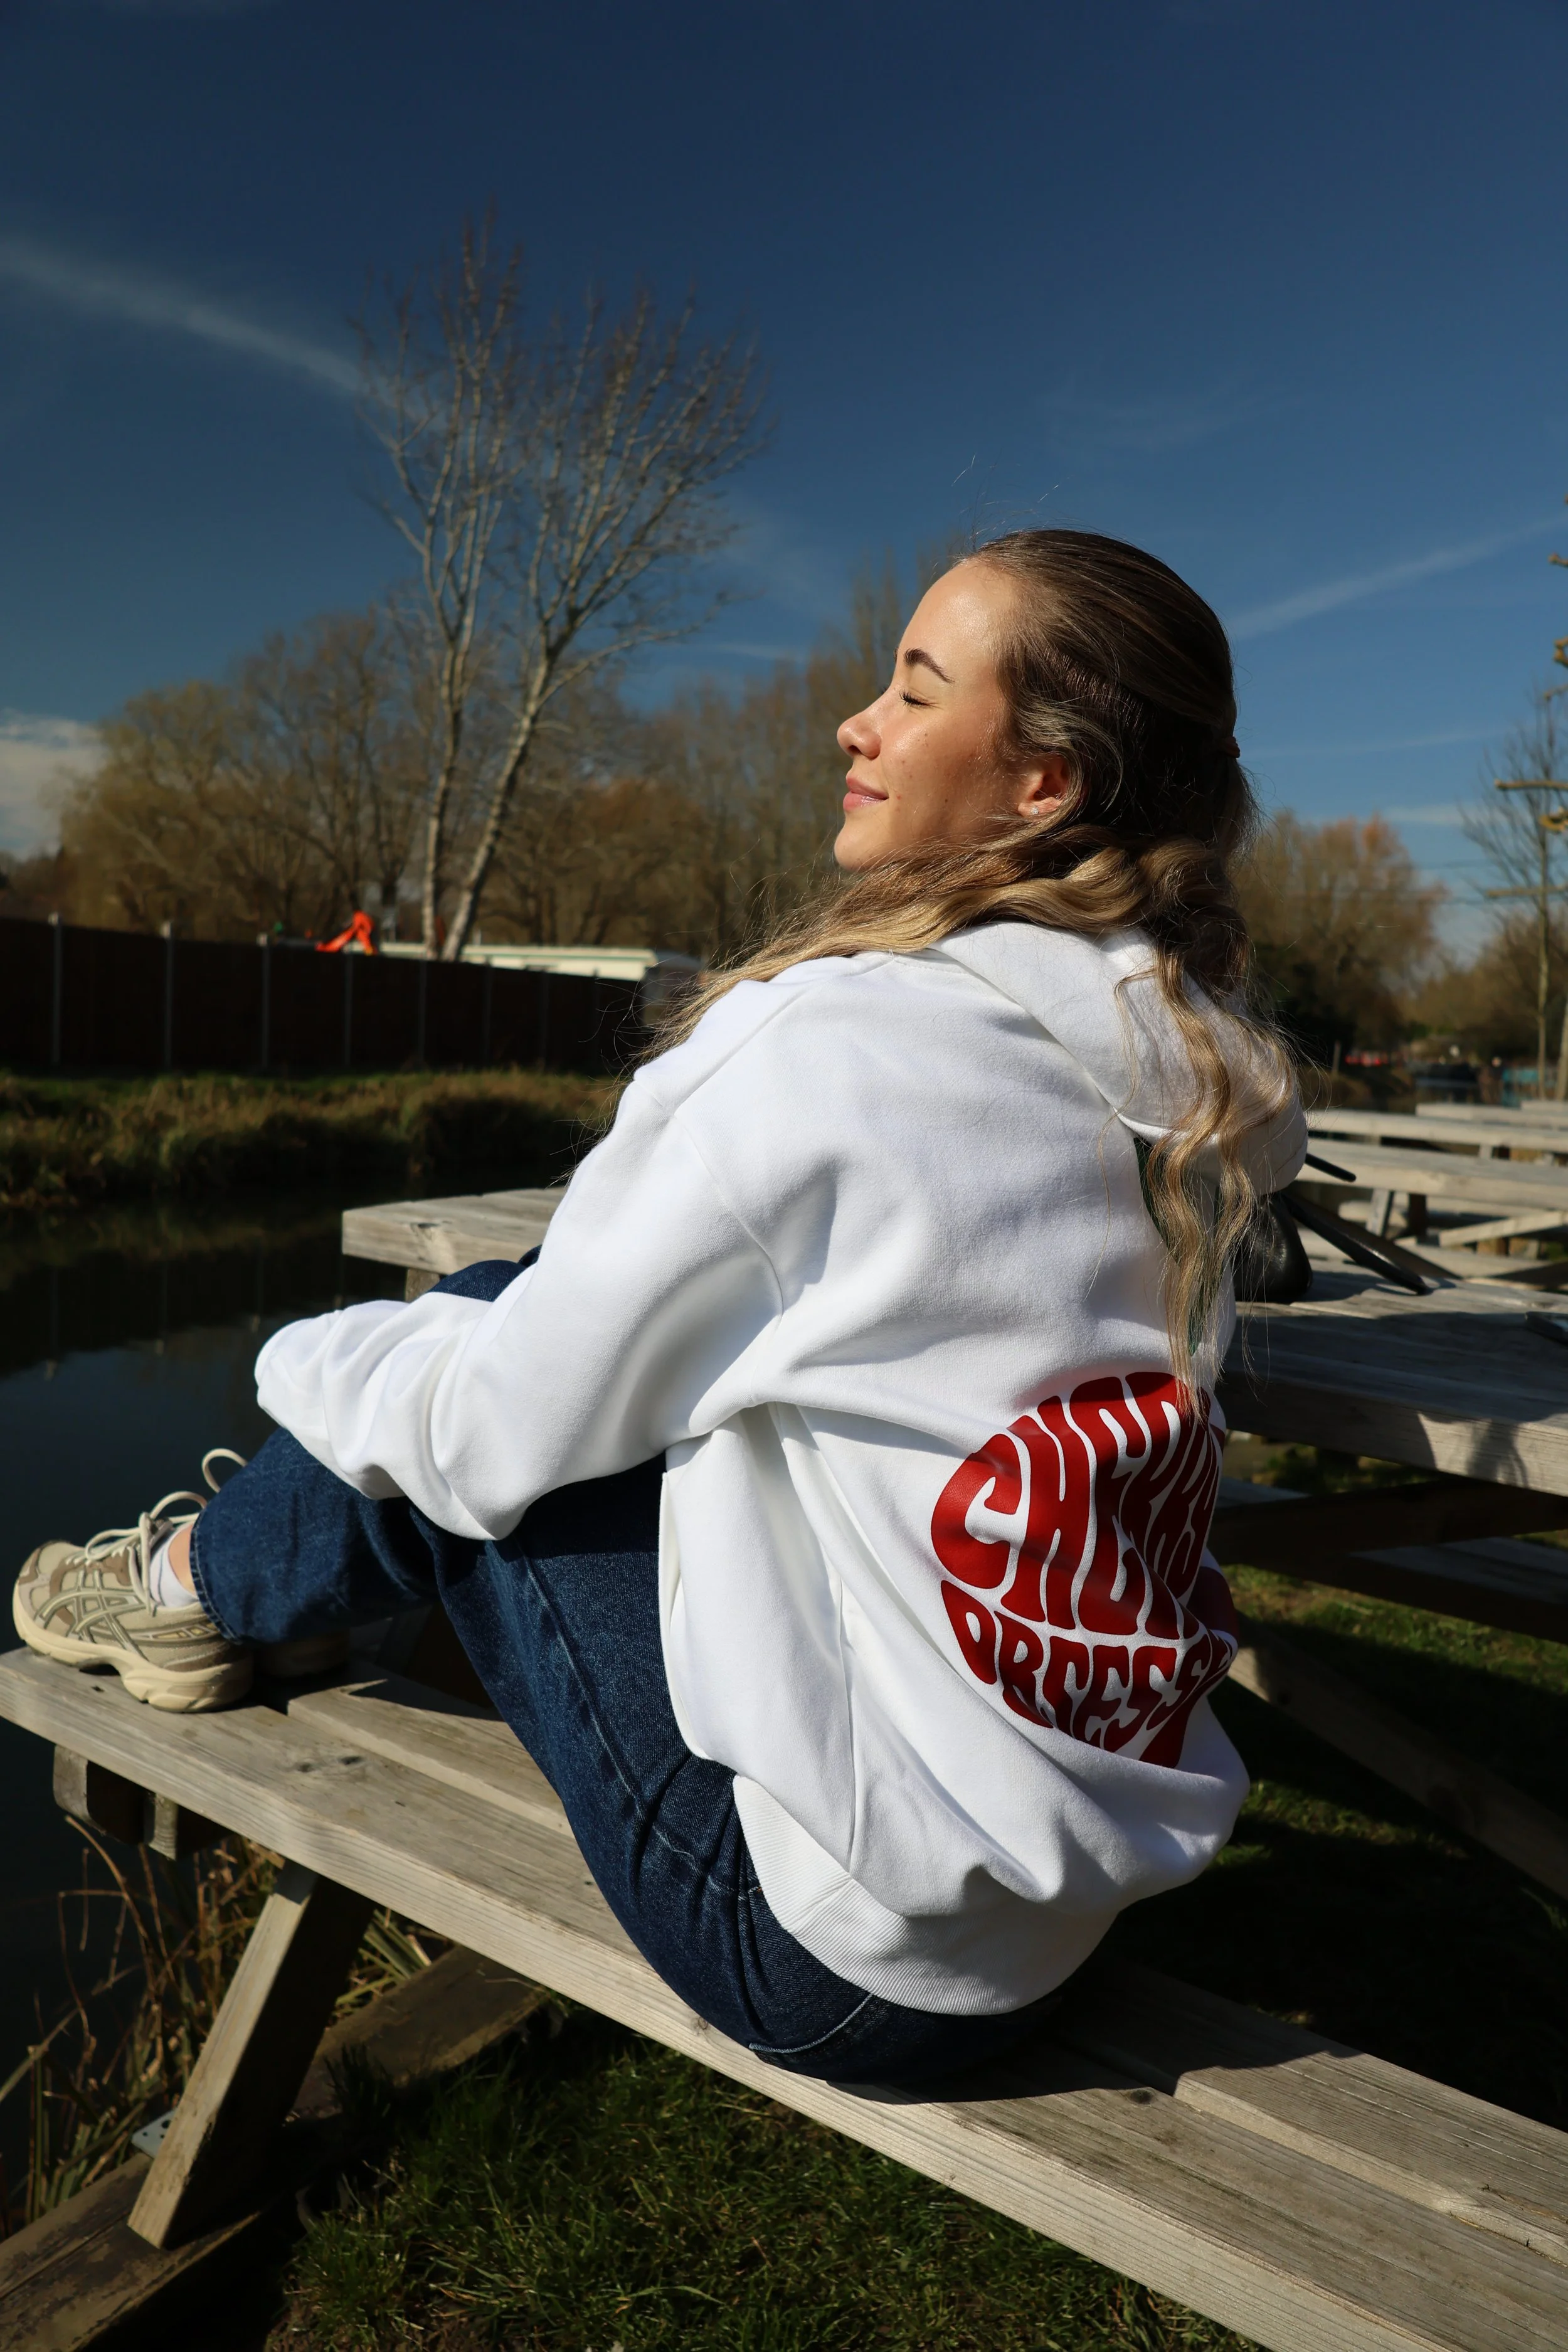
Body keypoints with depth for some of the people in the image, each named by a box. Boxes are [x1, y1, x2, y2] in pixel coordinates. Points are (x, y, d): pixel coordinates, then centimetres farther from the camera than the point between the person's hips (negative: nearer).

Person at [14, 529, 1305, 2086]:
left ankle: (205, 1587, 35)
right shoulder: (1191, 1067, 0)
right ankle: (241, 1568, 38)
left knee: (471, 1430, 4)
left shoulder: (833, 1043, -23)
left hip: (846, 1957, -7)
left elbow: (494, 1430, -13)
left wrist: (306, 1361, 9)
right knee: (524, 1326, 11)